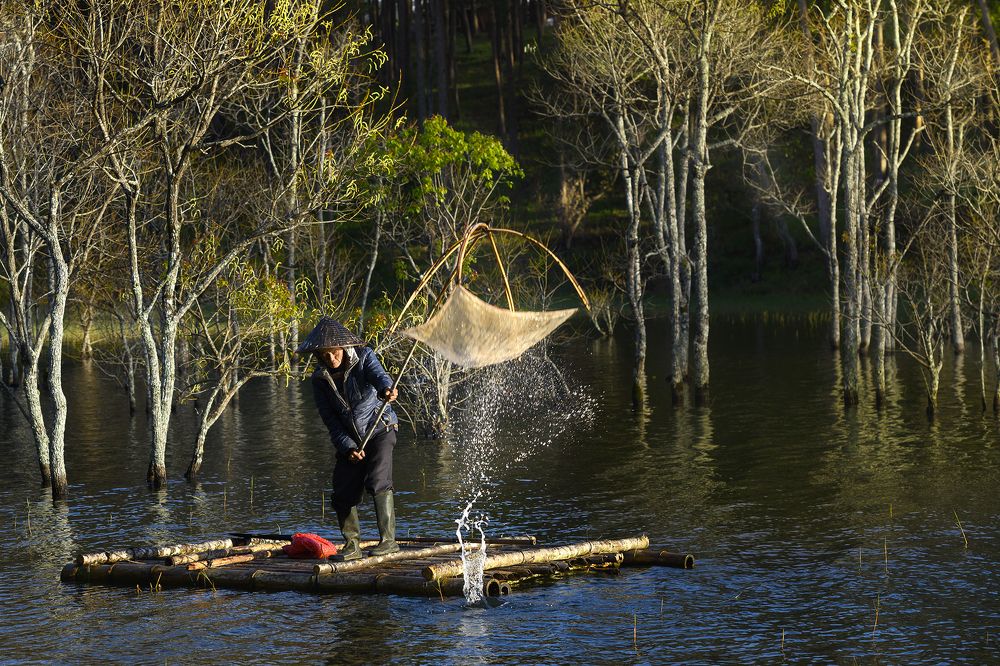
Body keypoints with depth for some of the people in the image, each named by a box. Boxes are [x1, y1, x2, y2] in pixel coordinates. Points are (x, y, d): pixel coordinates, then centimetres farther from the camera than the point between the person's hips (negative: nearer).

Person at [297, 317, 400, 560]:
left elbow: (377, 374, -33)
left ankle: (388, 539, -18)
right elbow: (329, 418, -4)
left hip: (379, 429, -4)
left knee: (378, 481, -22)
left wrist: (386, 388, -57)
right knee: (343, 493, -4)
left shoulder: (364, 357, -11)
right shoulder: (320, 378, -2)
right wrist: (348, 446, -16)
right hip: (349, 439, 4)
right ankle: (352, 543, 12)